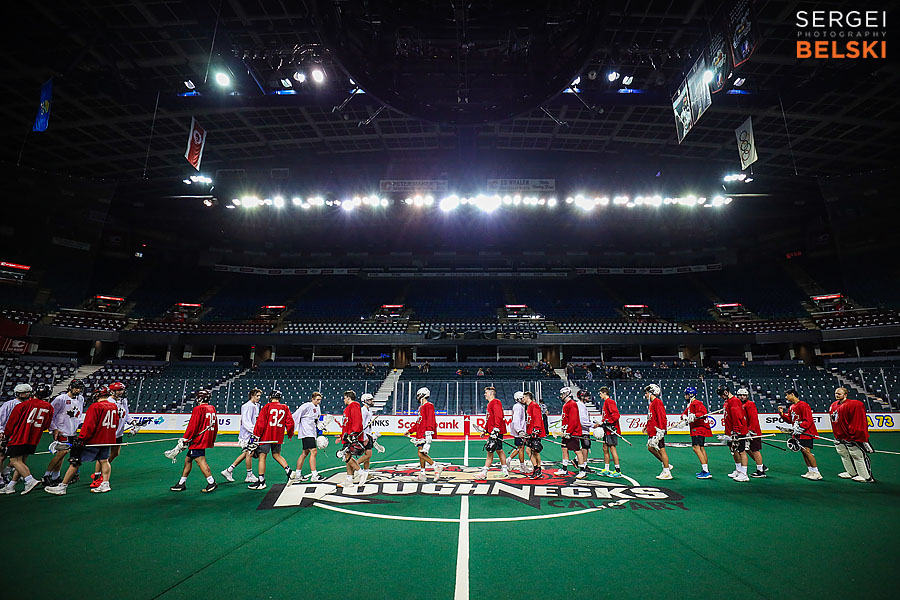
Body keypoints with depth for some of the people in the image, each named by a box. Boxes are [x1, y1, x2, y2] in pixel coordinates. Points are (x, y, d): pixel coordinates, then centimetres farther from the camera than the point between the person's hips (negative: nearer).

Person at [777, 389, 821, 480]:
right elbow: (789, 419, 17)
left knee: (806, 450, -13)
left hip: (806, 432, -9)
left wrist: (799, 428, -21)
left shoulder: (803, 405, -14)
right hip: (797, 433, 9)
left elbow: (808, 420, -19)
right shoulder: (792, 407, 14)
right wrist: (782, 413, 3)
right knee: (803, 451, 9)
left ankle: (816, 473, -6)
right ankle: (810, 471, 16)